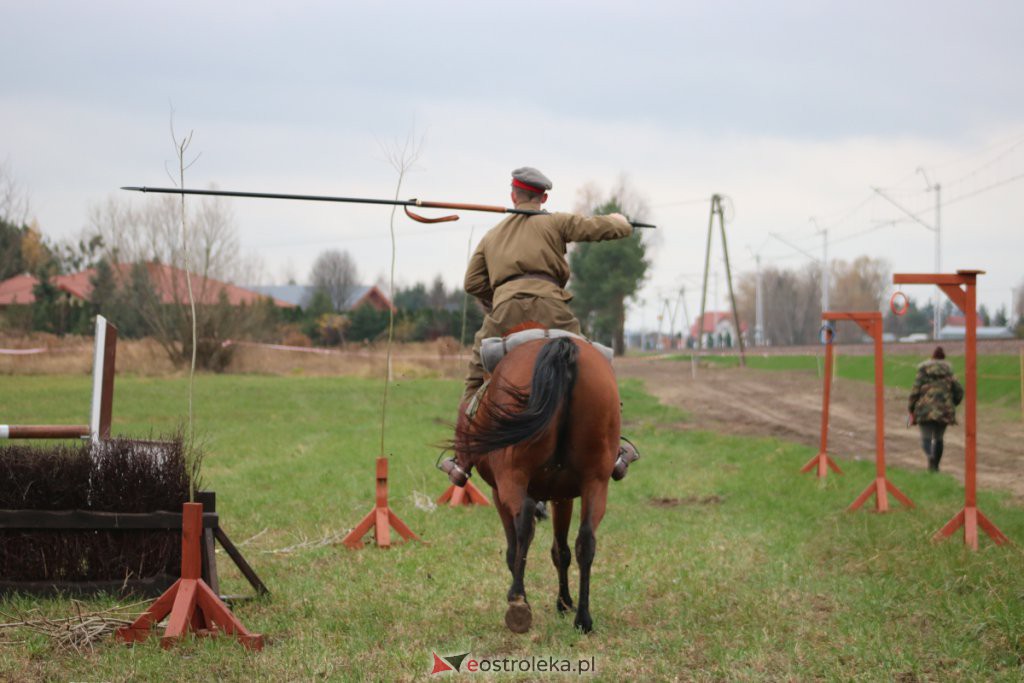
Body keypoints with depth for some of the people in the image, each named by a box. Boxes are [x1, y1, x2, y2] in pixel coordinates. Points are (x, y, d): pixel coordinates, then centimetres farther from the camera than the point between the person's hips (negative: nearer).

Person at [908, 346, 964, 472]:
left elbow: (915, 392, -6)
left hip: (925, 410, -3)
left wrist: (911, 409, 4)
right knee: (938, 438, 18)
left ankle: (930, 456, -34)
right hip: (943, 411, 3)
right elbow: (959, 391, 6)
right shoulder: (948, 374, 7)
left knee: (926, 438, -4)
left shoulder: (923, 373, -2)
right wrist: (952, 404, 23)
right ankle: (935, 466, 21)